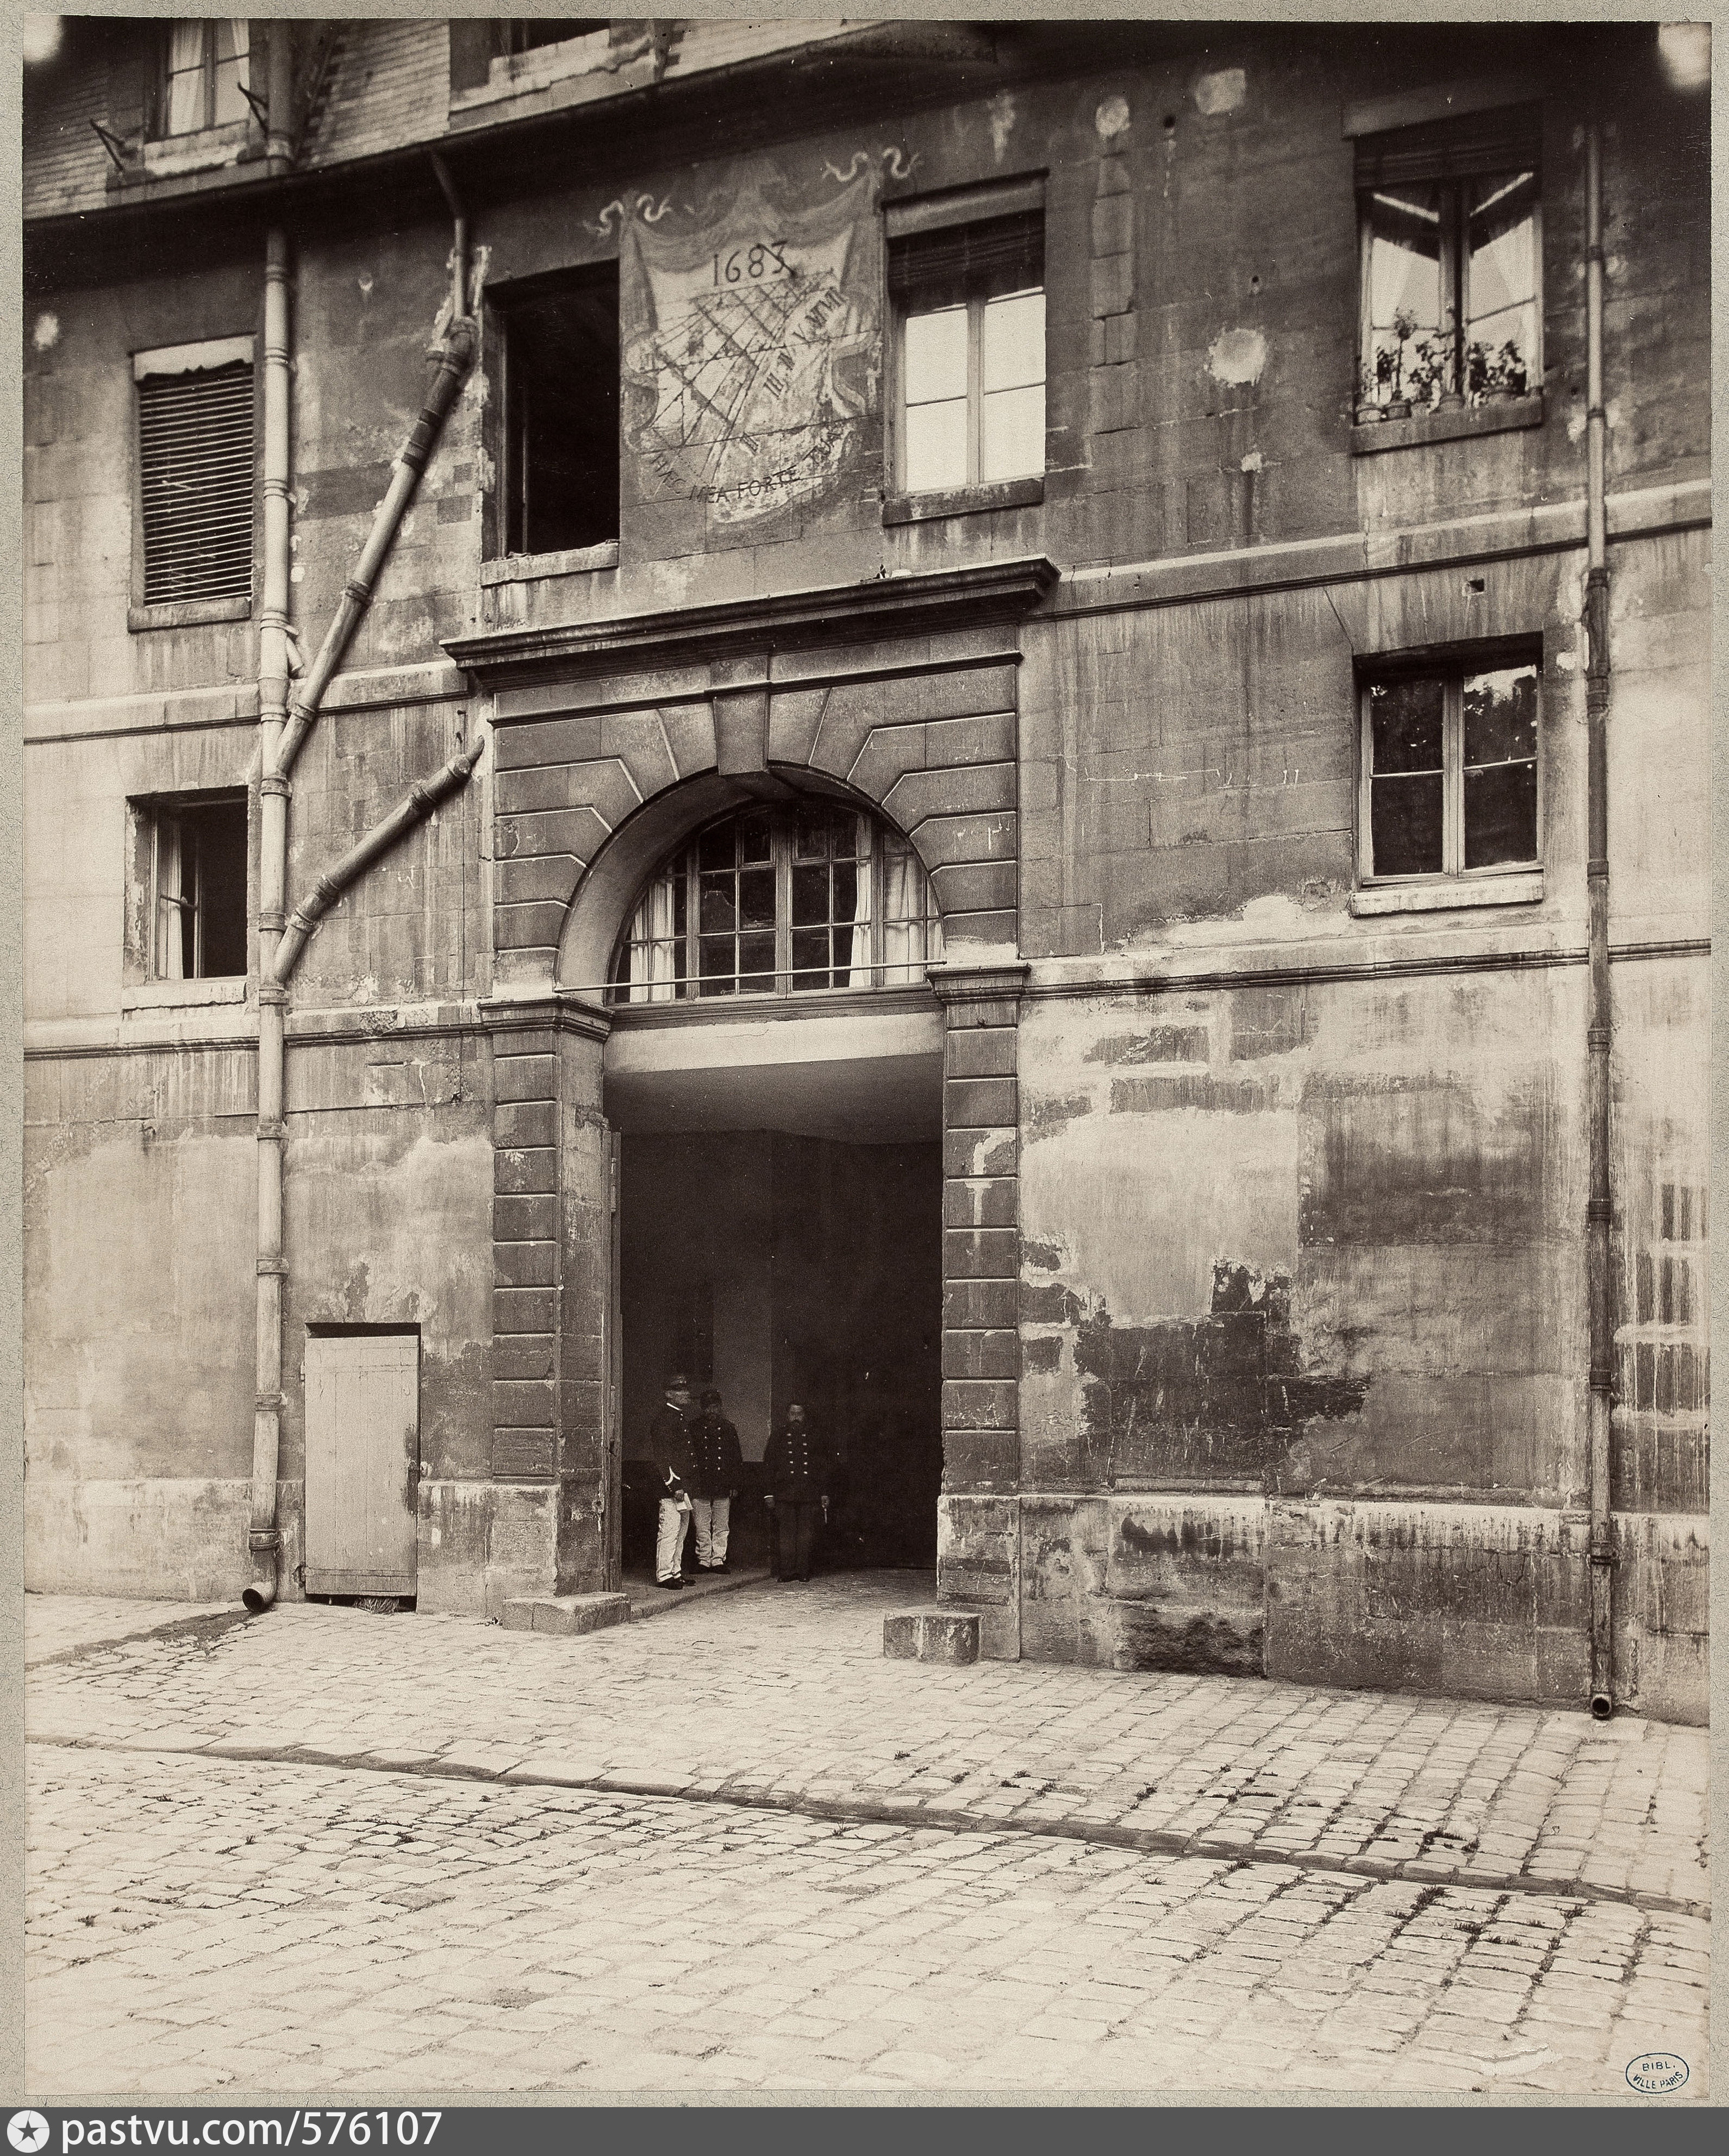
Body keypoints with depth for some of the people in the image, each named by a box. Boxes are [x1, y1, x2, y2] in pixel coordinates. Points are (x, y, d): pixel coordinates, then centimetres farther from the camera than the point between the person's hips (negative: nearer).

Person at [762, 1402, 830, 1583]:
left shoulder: (813, 1438, 13)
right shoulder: (778, 1437, 10)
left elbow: (823, 1467, 14)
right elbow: (768, 1466, 7)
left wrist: (824, 1493, 8)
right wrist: (769, 1493, 0)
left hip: (809, 1494, 1)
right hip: (784, 1493, -1)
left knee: (807, 1534, -1)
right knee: (786, 1532, -4)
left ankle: (803, 1570, 4)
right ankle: (786, 1571, -1)